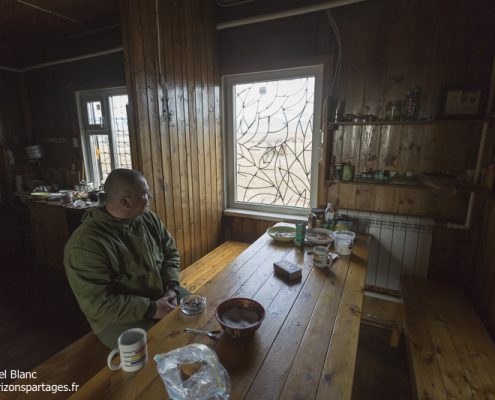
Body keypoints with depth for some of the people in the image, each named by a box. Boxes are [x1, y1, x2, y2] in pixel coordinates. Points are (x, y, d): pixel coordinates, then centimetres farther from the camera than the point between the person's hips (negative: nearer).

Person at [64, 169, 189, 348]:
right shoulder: (86, 244, -24)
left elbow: (171, 252, 4)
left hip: (163, 296, 6)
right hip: (119, 317, -6)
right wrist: (151, 309, -24)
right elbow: (98, 304, -24)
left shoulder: (149, 218, -4)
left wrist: (172, 287, -12)